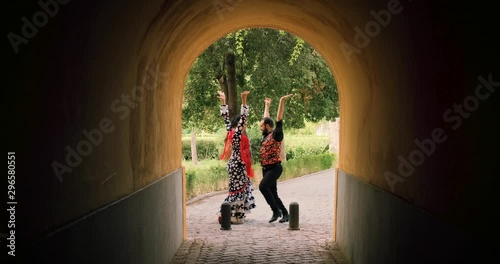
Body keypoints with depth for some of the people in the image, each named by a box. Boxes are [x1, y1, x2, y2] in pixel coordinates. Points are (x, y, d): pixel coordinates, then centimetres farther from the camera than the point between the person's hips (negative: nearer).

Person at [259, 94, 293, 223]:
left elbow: (279, 120, -19)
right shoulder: (266, 136, 13)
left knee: (263, 186, -26)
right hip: (266, 168, 9)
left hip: (274, 168, -9)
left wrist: (282, 102, -25)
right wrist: (267, 105, 35)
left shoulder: (276, 135, -8)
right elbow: (266, 118, 27)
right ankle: (285, 214, 14)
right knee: (272, 193, 8)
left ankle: (276, 210, -20)